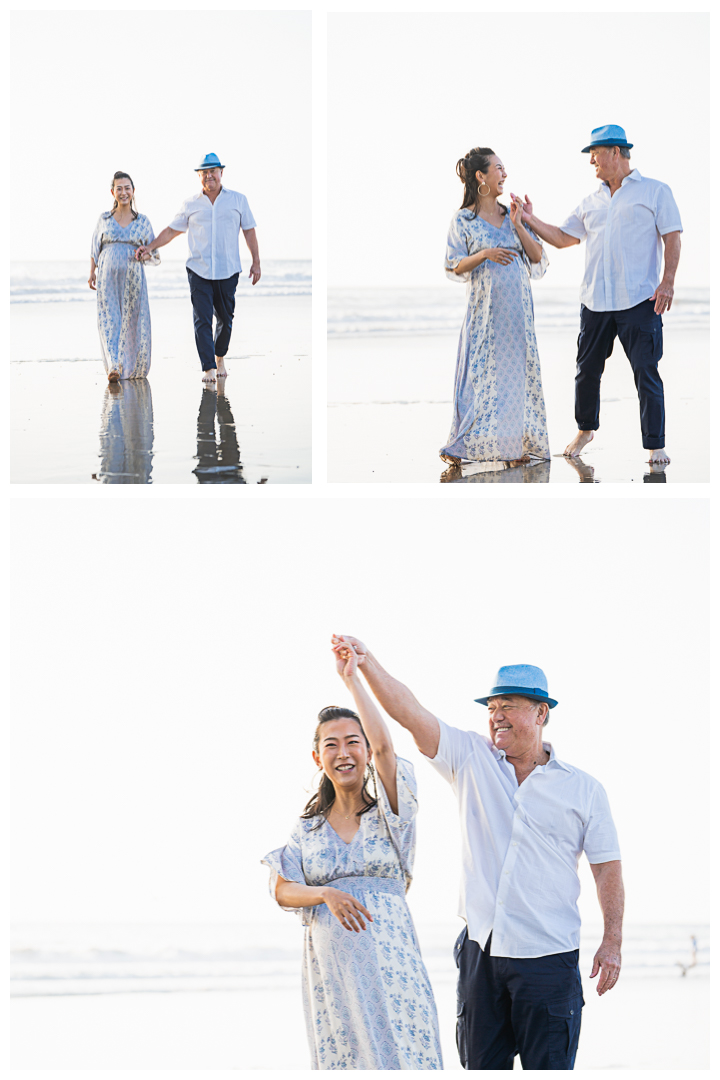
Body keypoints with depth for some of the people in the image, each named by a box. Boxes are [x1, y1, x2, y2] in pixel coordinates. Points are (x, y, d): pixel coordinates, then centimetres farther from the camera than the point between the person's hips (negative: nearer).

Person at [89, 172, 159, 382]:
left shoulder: (142, 222, 7)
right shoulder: (104, 219, 7)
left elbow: (156, 257, 11)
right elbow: (95, 249, 15)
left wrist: (147, 255, -10)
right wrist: (92, 273, 4)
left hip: (133, 278, 1)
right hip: (108, 278, -1)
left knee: (133, 323, 1)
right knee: (110, 319, -11)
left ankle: (132, 367, 15)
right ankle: (114, 366, -20)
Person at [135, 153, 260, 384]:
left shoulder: (238, 200, 7)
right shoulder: (191, 204, 7)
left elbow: (249, 232, 9)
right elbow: (172, 230, 14)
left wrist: (256, 262, 4)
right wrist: (150, 247, 4)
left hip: (228, 270, 0)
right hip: (199, 270, 0)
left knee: (225, 319, 6)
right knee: (202, 320, -9)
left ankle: (220, 358, 30)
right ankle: (208, 368, -11)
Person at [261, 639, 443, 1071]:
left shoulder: (390, 813, 4)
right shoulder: (309, 828, 13)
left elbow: (384, 746, -12)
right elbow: (281, 890, 3)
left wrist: (352, 677, -7)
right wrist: (326, 894, -18)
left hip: (389, 959, -2)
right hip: (330, 963, 2)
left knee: (398, 1052, -10)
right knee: (342, 1056, 0)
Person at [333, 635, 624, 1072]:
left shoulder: (583, 789, 3)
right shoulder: (472, 760, 6)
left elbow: (607, 867, 5)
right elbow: (411, 713, -5)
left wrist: (613, 942, -2)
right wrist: (366, 662, -18)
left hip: (548, 956, -2)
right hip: (481, 950, 2)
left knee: (549, 1068, -1)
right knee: (482, 1066, 9)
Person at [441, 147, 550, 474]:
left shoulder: (512, 215, 10)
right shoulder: (463, 221, -1)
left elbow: (537, 258, 6)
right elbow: (454, 267, -3)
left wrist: (518, 226, -6)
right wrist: (484, 254, -18)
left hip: (517, 309, 4)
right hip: (484, 309, -4)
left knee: (516, 371, 2)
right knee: (479, 373, -7)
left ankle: (514, 445, 8)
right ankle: (460, 447, -2)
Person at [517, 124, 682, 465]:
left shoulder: (654, 191, 4)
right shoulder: (591, 202, 19)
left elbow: (672, 238, -2)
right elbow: (562, 238, 21)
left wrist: (667, 281, -13)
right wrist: (530, 220, 10)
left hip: (640, 301, -5)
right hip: (595, 302, 5)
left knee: (646, 373, -8)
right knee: (587, 370, 11)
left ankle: (656, 446, -3)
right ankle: (585, 429, 31)